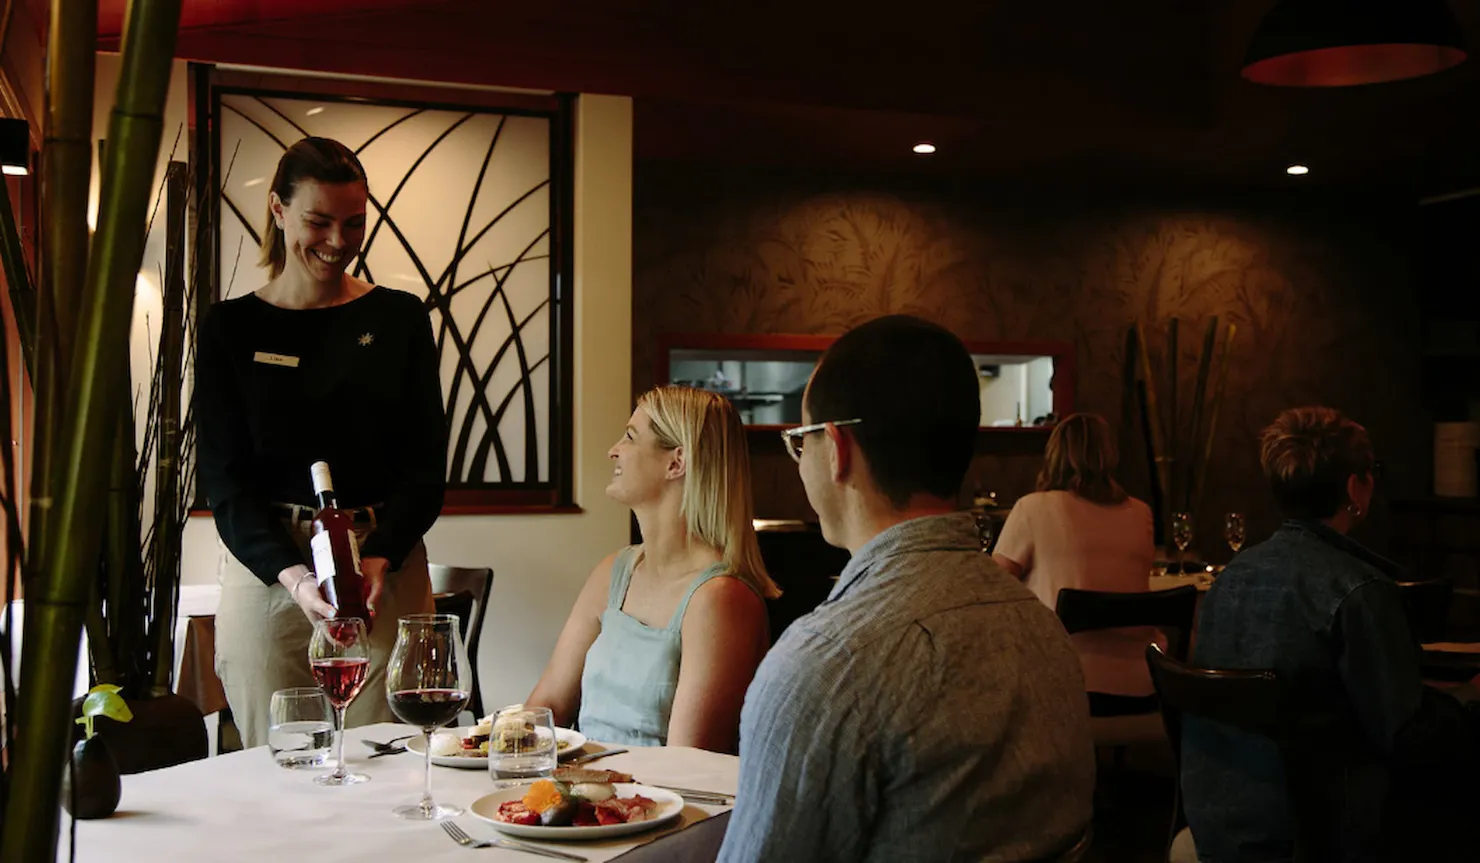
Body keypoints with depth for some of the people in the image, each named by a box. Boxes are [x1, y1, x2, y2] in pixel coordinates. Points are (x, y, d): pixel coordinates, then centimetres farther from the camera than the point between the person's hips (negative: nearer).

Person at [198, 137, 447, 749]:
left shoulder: (399, 318, 8)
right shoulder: (231, 327, 6)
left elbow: (426, 464, 3)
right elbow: (225, 477, -1)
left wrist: (379, 557, -15)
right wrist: (292, 574, -18)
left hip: (388, 562, 1)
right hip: (265, 569, 0)